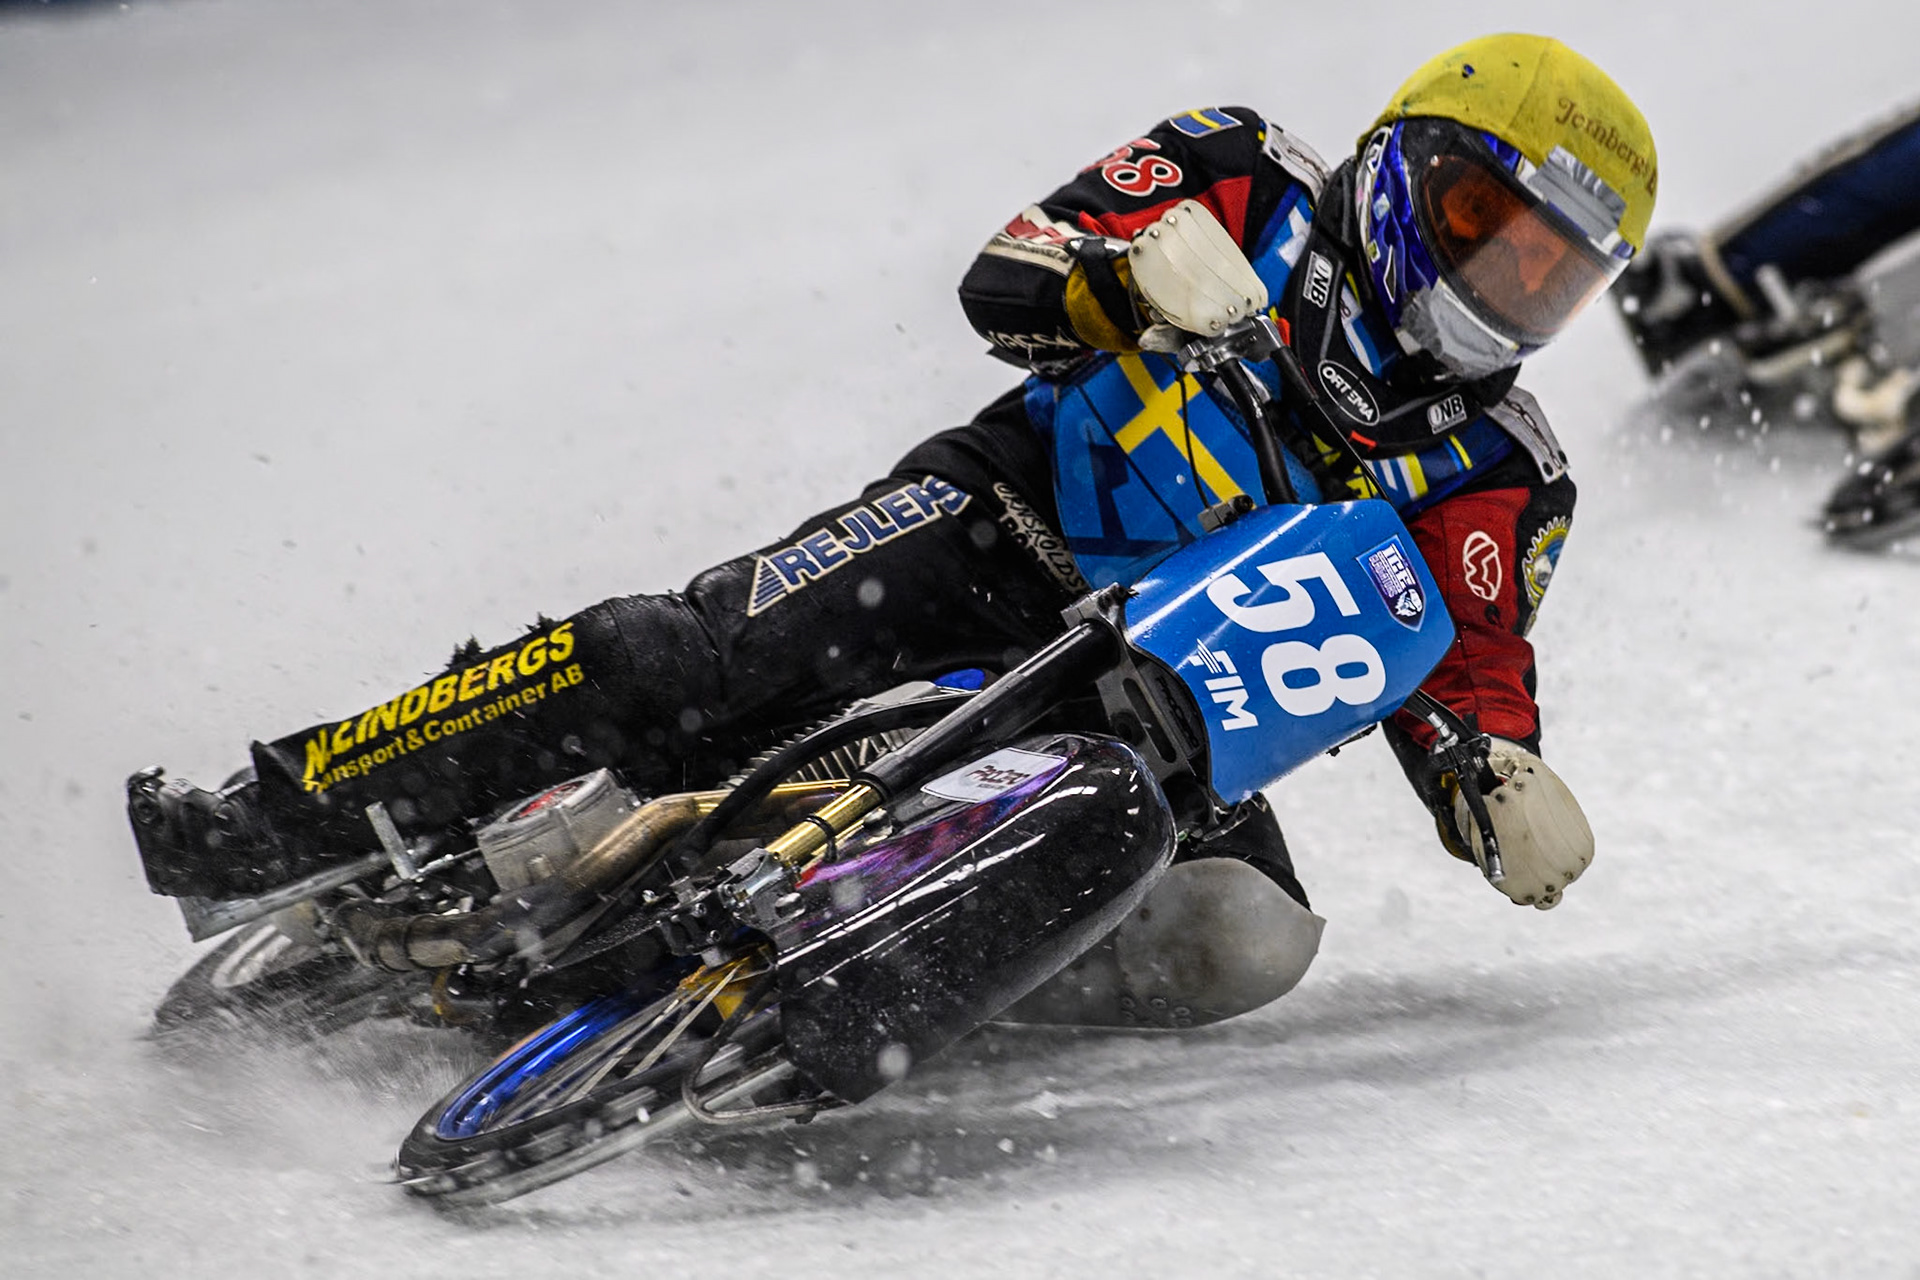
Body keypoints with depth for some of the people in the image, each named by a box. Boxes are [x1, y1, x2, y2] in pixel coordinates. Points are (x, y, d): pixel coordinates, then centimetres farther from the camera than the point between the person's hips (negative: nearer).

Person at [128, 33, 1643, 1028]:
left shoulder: (1496, 477, 5)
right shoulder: (1250, 182, 2)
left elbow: (1472, 690, 2)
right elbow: (1002, 279, -5)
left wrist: (1512, 792, -20)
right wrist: (1135, 264, -26)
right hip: (987, 535, -2)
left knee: (1252, 938, -27)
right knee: (675, 670, -24)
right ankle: (273, 826, -18)